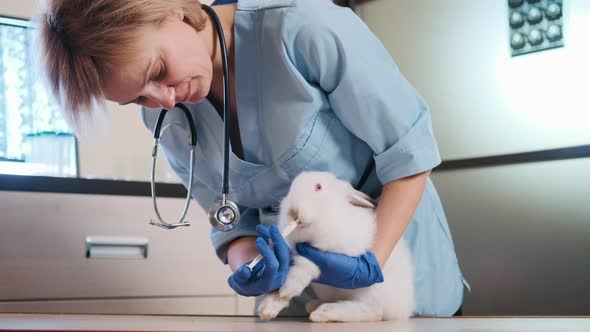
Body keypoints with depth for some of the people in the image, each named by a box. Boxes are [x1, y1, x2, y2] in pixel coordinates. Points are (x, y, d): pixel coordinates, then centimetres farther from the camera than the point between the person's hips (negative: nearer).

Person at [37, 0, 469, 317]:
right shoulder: (164, 119, -8)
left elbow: (410, 154, -21)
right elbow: (232, 217, -2)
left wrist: (372, 262, -28)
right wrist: (246, 261, -23)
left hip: (397, 255, -4)